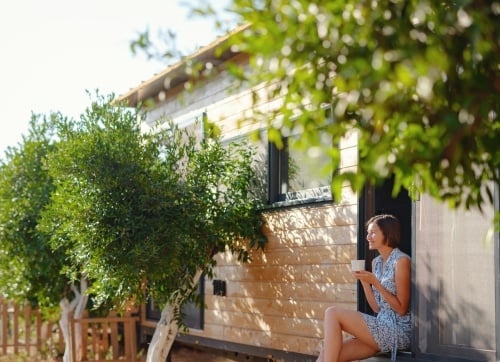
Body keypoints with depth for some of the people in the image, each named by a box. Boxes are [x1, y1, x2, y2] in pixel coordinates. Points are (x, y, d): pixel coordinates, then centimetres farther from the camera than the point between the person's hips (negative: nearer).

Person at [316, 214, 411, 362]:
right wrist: (363, 280, 1)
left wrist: (375, 282, -16)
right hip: (382, 327, 7)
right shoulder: (376, 262, 15)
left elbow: (402, 309, -11)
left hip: (398, 330, -7)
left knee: (332, 313, -16)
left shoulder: (401, 261, -9)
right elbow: (377, 307, 13)